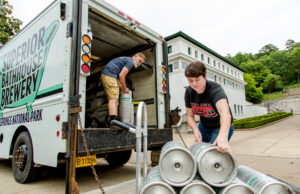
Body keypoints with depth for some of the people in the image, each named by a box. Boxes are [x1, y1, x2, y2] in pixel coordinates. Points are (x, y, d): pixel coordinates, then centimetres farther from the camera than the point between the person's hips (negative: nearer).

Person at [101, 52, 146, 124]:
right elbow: (121, 75, -14)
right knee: (113, 98, -17)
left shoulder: (125, 60, 27)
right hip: (109, 75, -10)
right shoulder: (130, 62, -4)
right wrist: (124, 88, -3)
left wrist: (122, 88, 17)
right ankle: (113, 120, -25)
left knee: (115, 99, 6)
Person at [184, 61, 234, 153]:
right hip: (203, 126, 5)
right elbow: (190, 116, -5)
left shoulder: (215, 89, -31)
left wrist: (223, 136, -68)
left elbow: (225, 113, -50)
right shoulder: (189, 92, -13)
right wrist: (196, 130, -25)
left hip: (221, 127, -5)